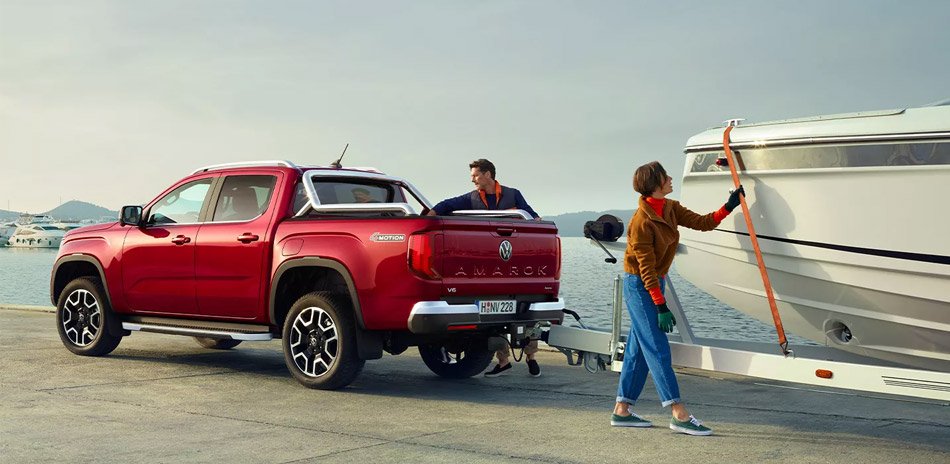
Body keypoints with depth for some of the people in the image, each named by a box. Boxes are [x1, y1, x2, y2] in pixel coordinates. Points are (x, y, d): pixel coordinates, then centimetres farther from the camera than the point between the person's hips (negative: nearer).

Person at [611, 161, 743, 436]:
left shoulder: (671, 209, 4)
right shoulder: (642, 221, -22)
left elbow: (702, 223, 8)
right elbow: (646, 269, -21)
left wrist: (729, 206, -3)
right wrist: (661, 307, -22)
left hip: (654, 283, 9)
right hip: (639, 286, -9)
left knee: (638, 349, 11)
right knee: (657, 349, -9)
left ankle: (621, 411, 17)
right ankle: (679, 415, -9)